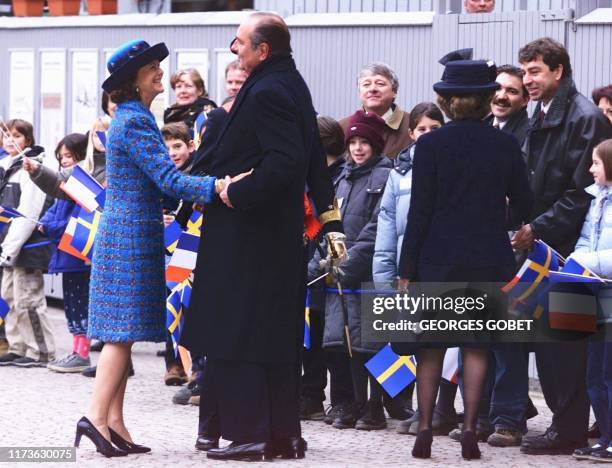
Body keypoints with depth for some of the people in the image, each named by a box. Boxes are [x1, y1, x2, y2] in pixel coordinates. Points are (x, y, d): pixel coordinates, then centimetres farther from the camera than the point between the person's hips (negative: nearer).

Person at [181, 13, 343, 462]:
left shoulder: (267, 92, -18)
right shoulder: (292, 84, 12)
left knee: (235, 335, -3)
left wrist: (235, 194, -18)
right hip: (281, 233, 10)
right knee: (278, 335, 13)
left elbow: (284, 160, -28)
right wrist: (329, 217, 20)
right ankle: (283, 433, 17)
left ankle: (249, 433, -1)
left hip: (246, 236, -10)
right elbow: (314, 160, 16)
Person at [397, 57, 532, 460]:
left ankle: (425, 430, 4)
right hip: (489, 258, 1)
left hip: (437, 259, -1)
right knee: (477, 345, 8)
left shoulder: (430, 145, -6)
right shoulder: (506, 145, -1)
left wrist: (406, 270, -2)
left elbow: (419, 212, -7)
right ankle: (470, 431, 2)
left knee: (431, 347, 8)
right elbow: (524, 207, 6)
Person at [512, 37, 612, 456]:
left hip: (568, 248, -9)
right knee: (546, 338, 9)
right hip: (544, 245, 9)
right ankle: (565, 422, 16)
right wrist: (526, 227, 8)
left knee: (565, 339, -6)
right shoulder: (541, 118, 16)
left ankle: (568, 430, -2)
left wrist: (538, 229, -16)